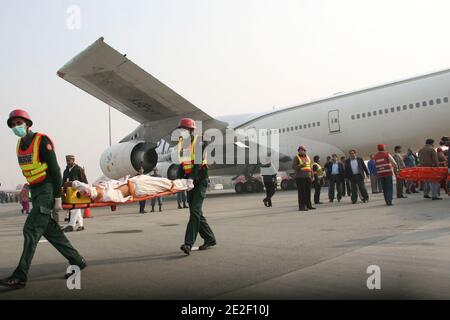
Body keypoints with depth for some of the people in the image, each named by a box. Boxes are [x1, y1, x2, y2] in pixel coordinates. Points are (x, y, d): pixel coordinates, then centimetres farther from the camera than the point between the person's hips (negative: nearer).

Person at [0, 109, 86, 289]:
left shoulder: (42, 141, -12)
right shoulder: (19, 145, 11)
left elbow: (55, 170, -15)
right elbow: (29, 172, 17)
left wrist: (57, 198, -17)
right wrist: (32, 192, 16)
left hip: (47, 189, -8)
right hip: (35, 191, 9)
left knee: (31, 230, -11)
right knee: (50, 230, 9)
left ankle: (20, 276, -8)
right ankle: (77, 261, 19)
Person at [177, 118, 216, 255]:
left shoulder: (198, 142, -7)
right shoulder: (182, 144, 14)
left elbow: (198, 162, -20)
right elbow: (182, 164, 15)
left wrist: (191, 177, -32)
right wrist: (178, 180, 1)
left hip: (200, 181, -8)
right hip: (190, 181, 8)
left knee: (195, 211, -15)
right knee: (196, 213, 10)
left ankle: (188, 244, -20)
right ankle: (210, 239, 21)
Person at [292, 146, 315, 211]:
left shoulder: (307, 157, 16)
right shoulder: (296, 158, -2)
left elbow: (310, 167, 20)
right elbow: (293, 167, -12)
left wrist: (312, 176, 15)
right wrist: (301, 165, -25)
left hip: (308, 177, 6)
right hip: (300, 177, -6)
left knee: (308, 192, 9)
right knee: (301, 192, -8)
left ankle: (308, 205, 18)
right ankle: (301, 206, -7)